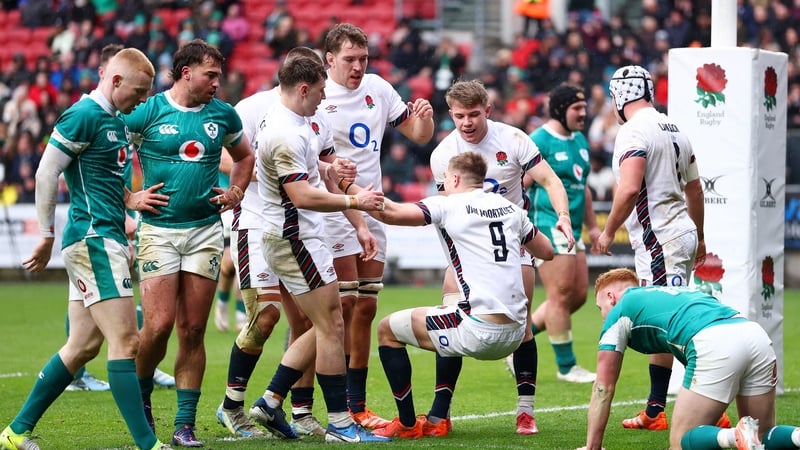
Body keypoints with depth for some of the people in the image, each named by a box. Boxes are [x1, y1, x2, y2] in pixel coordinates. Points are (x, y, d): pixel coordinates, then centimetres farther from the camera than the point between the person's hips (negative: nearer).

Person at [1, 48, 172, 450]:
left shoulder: (116, 122, 18)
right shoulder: (84, 115, -11)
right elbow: (46, 174, -13)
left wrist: (130, 200, 6)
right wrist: (47, 236, -11)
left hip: (103, 240, 10)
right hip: (94, 238, -10)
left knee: (83, 345, 11)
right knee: (125, 341, -12)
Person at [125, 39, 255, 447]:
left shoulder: (223, 115, 8)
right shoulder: (146, 112, -4)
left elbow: (244, 156, 26)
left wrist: (236, 192, 10)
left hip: (206, 230, 3)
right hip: (159, 230, -3)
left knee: (193, 331, 1)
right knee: (159, 324, -12)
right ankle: (141, 395, 15)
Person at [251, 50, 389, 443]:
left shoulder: (295, 124, 12)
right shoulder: (286, 135, -21)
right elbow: (302, 196, -26)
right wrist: (354, 201, -19)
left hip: (297, 238, 11)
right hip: (294, 239, -11)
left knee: (324, 327, 13)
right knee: (332, 326, -7)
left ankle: (271, 400, 14)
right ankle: (340, 424, -4)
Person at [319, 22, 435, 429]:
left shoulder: (378, 88, 7)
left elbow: (419, 135, 15)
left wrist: (423, 117, -8)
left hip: (372, 208, 6)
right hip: (333, 210, -6)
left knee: (366, 308, 8)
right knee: (342, 307, -8)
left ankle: (357, 404, 14)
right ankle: (340, 408, -4)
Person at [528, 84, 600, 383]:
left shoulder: (580, 140, 16)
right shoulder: (539, 141, -11)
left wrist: (592, 226, 24)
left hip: (571, 230, 9)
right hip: (548, 226, -9)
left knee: (578, 295, 8)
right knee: (561, 295, -7)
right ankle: (566, 367, 1)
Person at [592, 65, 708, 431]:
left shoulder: (634, 131, -13)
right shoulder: (673, 129, 16)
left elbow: (629, 189, -24)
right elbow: (694, 189, 23)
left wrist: (608, 232, -12)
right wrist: (699, 237, 33)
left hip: (658, 239, -10)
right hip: (681, 233, 10)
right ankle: (655, 411, 20)